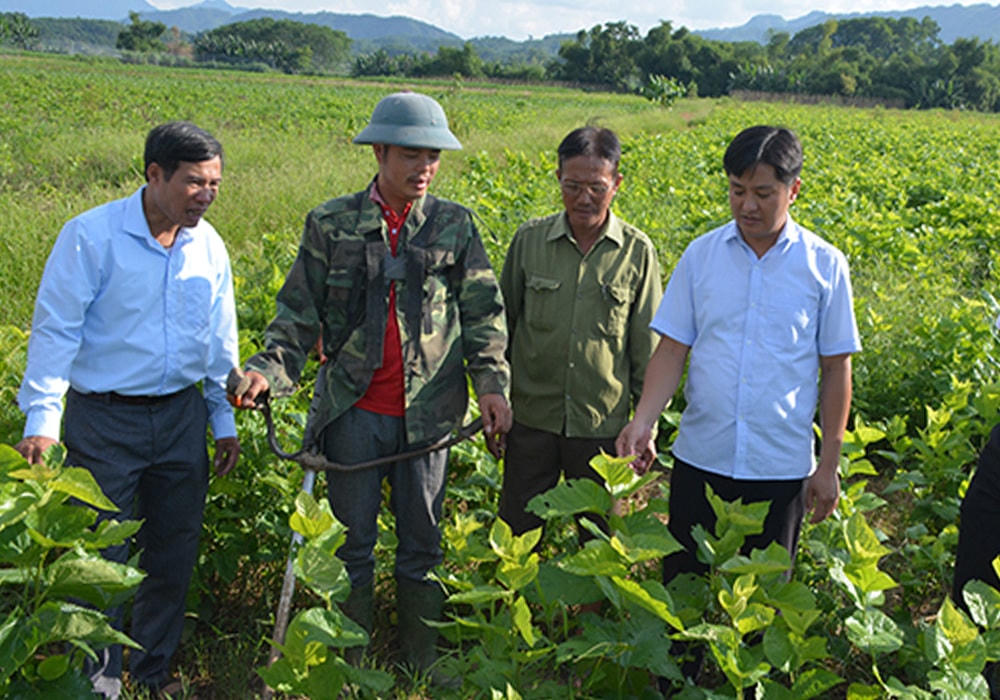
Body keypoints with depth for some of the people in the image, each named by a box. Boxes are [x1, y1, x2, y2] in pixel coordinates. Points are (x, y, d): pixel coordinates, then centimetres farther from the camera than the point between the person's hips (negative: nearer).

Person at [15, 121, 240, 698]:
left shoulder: (209, 246, 4)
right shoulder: (92, 236, -12)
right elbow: (55, 329, -11)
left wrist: (224, 418, 14)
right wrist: (43, 419, -16)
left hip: (182, 417, 5)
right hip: (104, 419, -4)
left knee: (175, 552, 13)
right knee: (100, 556, 3)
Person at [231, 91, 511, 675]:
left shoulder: (456, 225, 3)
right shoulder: (331, 224, 1)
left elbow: (483, 314, 3)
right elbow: (300, 313, 2)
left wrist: (493, 384, -9)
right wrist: (269, 369, -13)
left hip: (428, 411, 1)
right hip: (353, 409, 0)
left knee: (423, 541, 13)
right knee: (351, 541, 11)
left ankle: (424, 662, 31)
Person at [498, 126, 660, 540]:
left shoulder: (637, 252, -4)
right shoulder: (529, 240, -2)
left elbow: (647, 350, 3)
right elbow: (502, 325, 8)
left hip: (602, 427, -1)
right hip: (531, 420, 1)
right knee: (516, 530, 11)